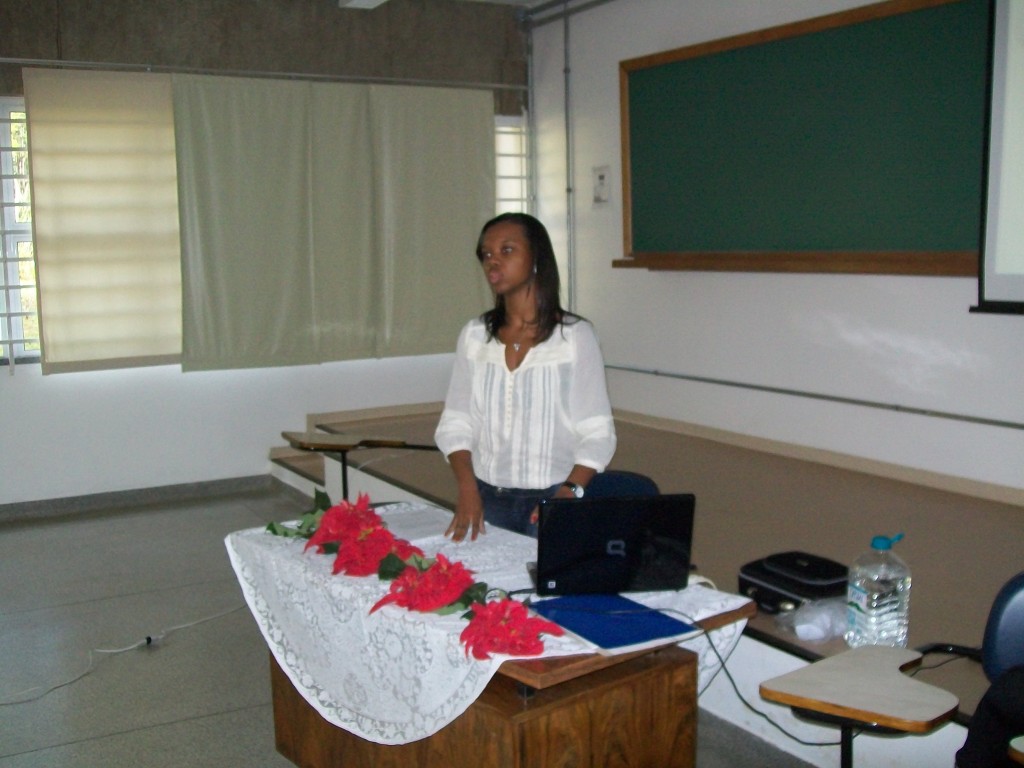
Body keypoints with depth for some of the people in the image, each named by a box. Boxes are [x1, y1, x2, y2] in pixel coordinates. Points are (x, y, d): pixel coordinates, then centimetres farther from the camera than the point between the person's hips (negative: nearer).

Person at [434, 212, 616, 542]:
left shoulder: (575, 335, -6)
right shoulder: (474, 335, 5)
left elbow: (598, 433, -6)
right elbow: (455, 424, 5)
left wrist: (569, 492, -19)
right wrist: (467, 489, -10)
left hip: (552, 502, -3)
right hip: (487, 501, 3)